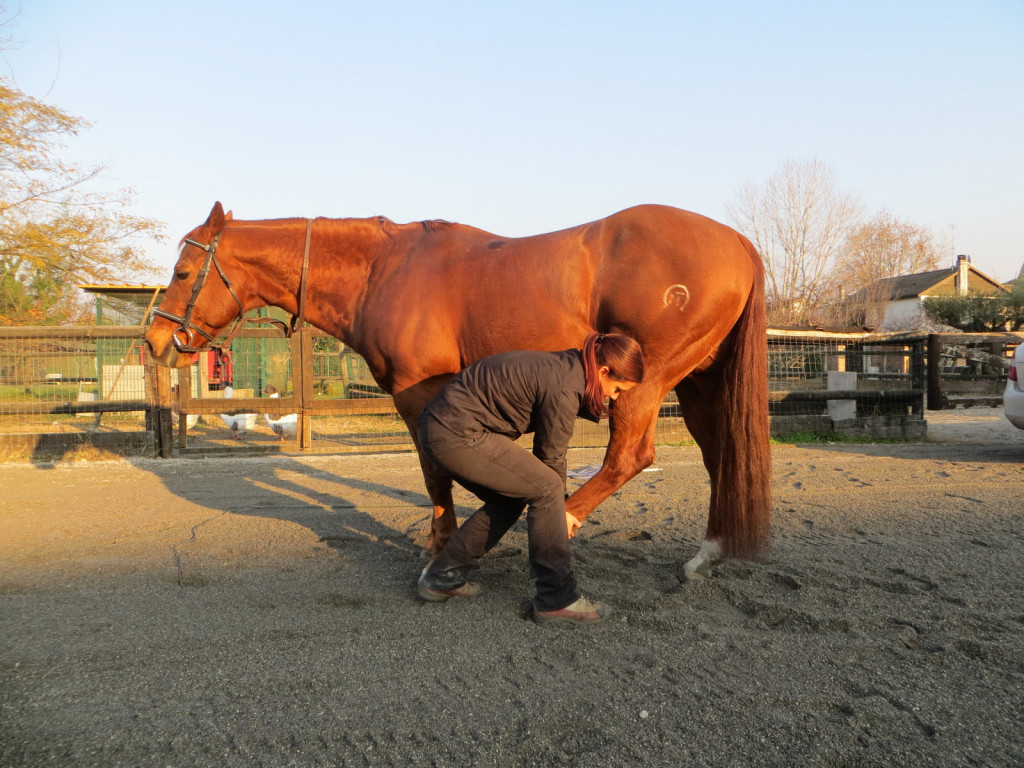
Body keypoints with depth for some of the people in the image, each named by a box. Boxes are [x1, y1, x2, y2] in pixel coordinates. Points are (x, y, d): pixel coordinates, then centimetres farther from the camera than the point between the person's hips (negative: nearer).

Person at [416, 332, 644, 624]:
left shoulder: (567, 367, 10)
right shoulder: (564, 389, -17)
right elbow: (551, 458, -5)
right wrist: (561, 512, 9)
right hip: (457, 435, -10)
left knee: (510, 499, 19)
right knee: (545, 489, -6)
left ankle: (442, 577, 26)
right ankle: (557, 600, 3)